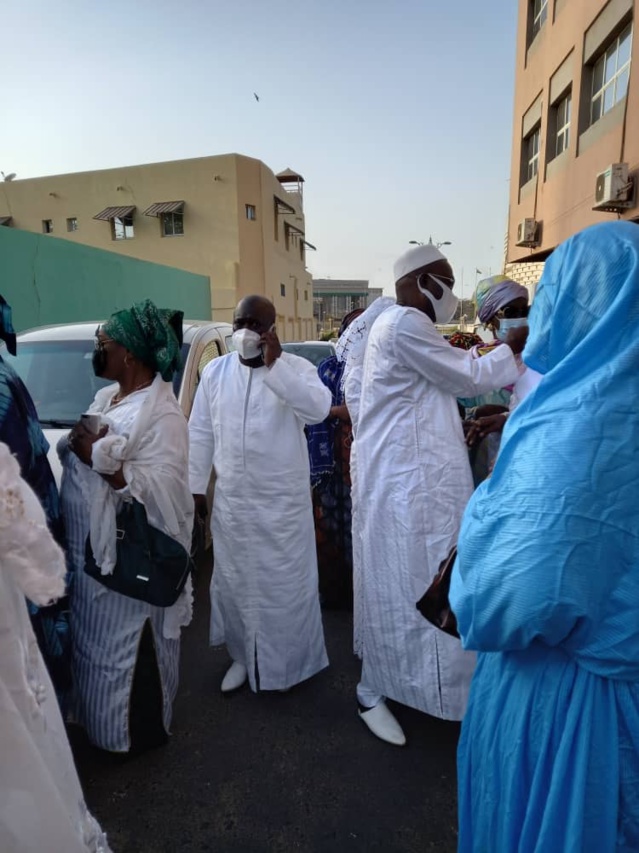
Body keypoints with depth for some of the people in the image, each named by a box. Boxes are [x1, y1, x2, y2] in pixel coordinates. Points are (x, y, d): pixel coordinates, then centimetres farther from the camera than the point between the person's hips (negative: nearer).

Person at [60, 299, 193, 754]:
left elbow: (158, 489, -27)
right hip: (90, 548, 9)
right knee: (96, 642, 24)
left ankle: (138, 729, 33)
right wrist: (77, 443, -2)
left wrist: (98, 456, -26)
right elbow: (80, 459, 17)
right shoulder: (106, 397, 9)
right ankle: (98, 718, 47)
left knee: (126, 647, 9)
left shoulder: (161, 414, -19)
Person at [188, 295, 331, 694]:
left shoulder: (296, 367, -7)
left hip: (284, 501, -3)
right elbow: (200, 433, 7)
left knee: (287, 583, 9)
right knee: (234, 582, 16)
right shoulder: (214, 371, 4)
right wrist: (196, 486, 7)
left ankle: (289, 662, 32)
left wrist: (275, 365, -26)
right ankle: (243, 657, 39)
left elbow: (319, 408, -26)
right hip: (231, 500, 4)